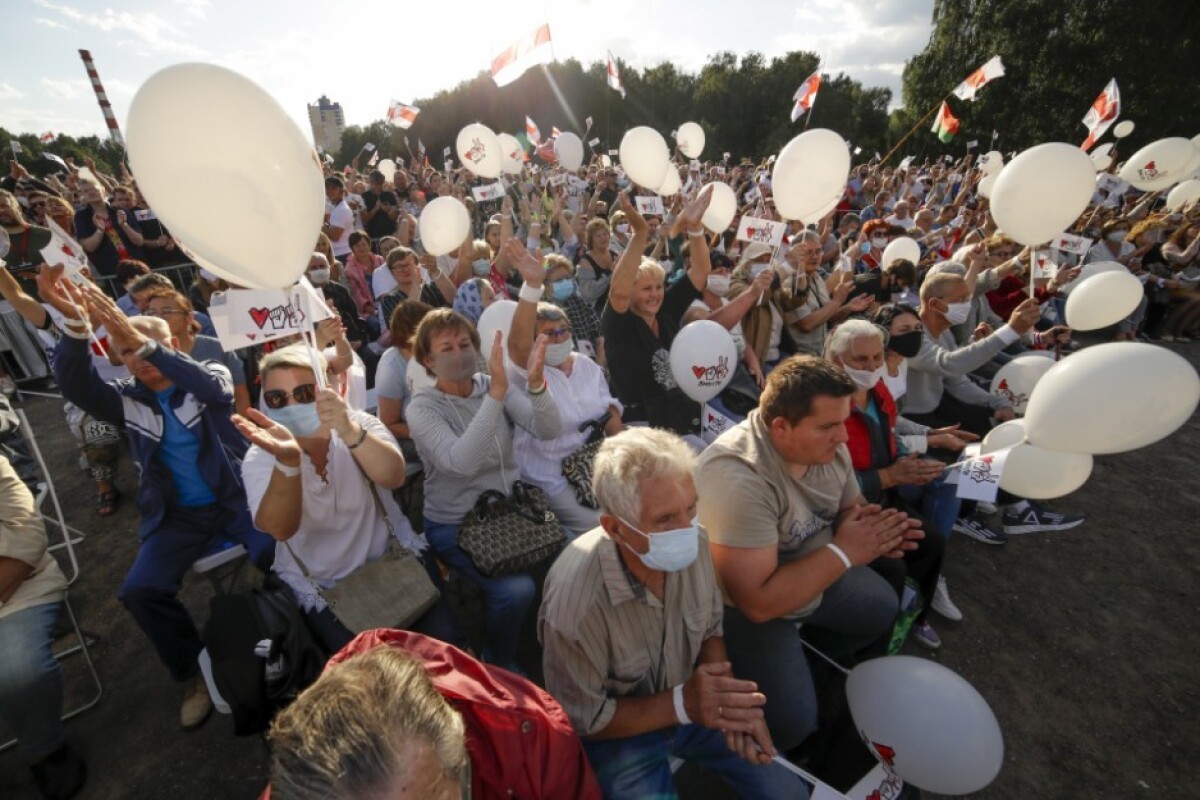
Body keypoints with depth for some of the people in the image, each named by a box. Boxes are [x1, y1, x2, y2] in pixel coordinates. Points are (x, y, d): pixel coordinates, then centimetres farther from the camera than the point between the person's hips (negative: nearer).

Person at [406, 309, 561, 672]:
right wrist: (496, 393, -36)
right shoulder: (422, 407, -10)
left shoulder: (494, 385, 0)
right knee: (516, 589, -25)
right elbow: (462, 462, -30)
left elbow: (549, 430, -13)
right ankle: (499, 664, 9)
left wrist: (536, 383, -31)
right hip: (454, 525, -4)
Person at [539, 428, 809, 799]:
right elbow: (583, 720, -19)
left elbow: (710, 630, -4)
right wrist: (682, 704, -28)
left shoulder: (693, 545, -23)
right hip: (619, 732, -3)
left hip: (689, 701, 4)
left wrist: (730, 701, -21)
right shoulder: (575, 601, -37)